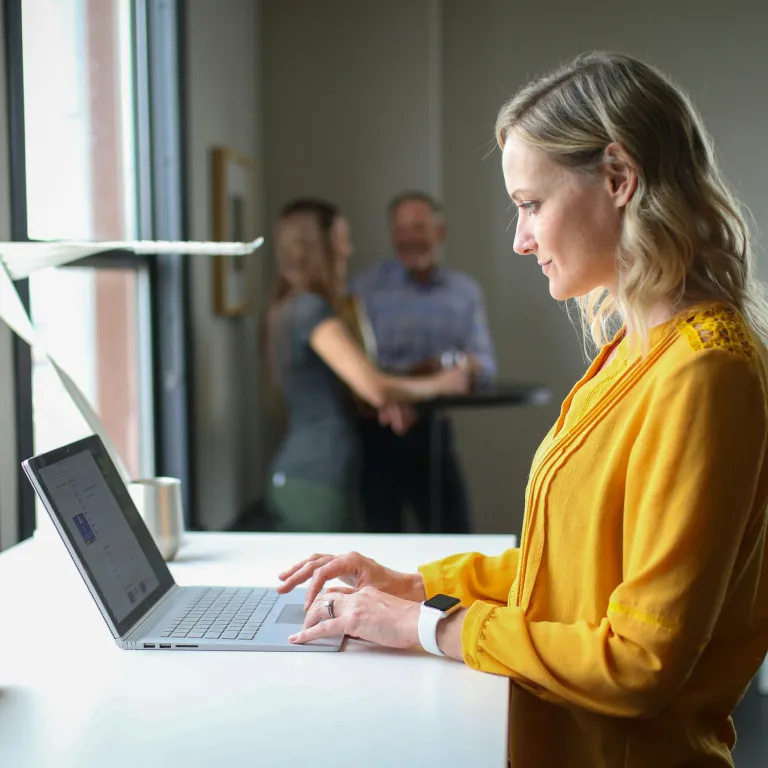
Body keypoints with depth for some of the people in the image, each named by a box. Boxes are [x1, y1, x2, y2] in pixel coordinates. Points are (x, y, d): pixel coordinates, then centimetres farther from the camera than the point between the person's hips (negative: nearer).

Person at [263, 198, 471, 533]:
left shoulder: (286, 310, 14)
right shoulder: (312, 310, -15)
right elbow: (373, 387, -22)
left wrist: (390, 401, 5)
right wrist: (439, 383, -5)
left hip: (292, 478, 9)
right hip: (317, 483, -9)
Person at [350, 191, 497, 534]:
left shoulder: (465, 291, 5)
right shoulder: (365, 287, -5)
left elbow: (486, 364, 2)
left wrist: (453, 363, -19)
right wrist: (403, 376, -26)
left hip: (433, 428, 3)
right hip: (378, 431, -3)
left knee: (454, 534, 9)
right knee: (385, 538, 6)